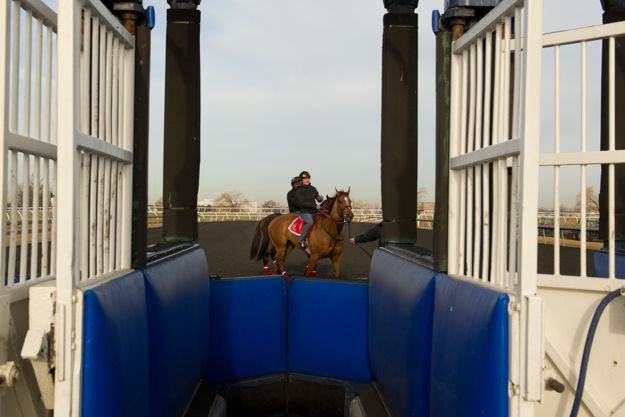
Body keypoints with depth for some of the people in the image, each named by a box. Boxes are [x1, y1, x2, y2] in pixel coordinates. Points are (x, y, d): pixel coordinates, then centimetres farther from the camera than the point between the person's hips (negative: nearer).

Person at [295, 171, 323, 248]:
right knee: (310, 222, -35)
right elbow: (302, 203, -17)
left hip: (314, 212, 7)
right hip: (305, 212, -7)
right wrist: (315, 205, -26)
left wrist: (320, 198, -13)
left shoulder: (313, 189, 11)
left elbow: (318, 199, 13)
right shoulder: (299, 191, -6)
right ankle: (301, 240, -29)